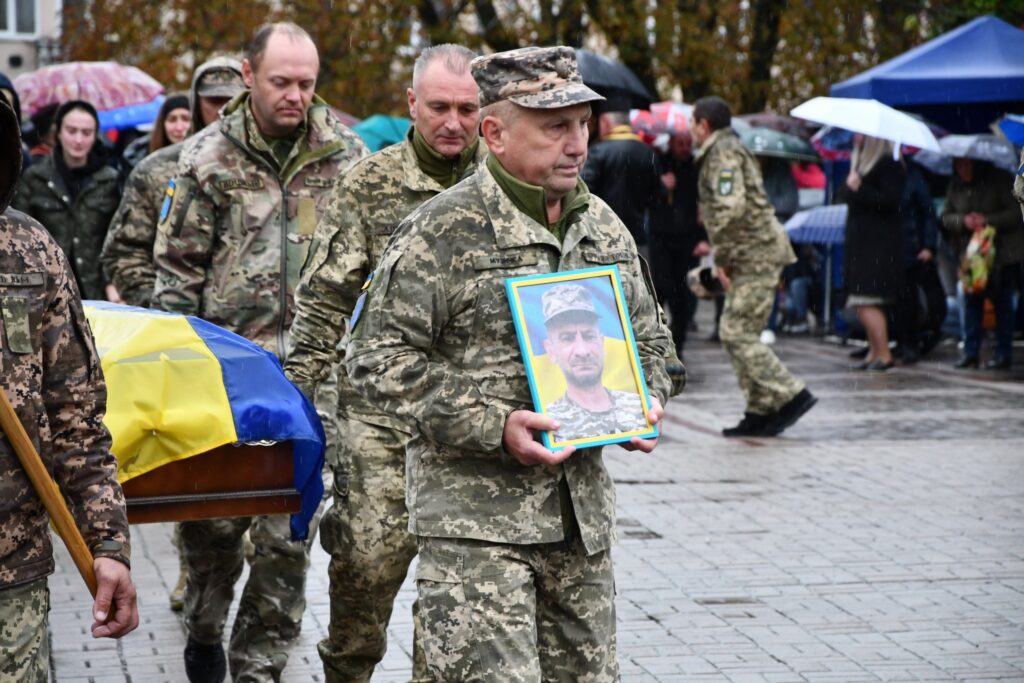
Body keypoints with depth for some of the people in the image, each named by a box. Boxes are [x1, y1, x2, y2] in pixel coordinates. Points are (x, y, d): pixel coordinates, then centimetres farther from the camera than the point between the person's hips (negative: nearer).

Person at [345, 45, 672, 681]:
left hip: (583, 511, 7)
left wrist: (647, 402, 1)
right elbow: (380, 357, -12)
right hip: (475, 516, -6)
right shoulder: (445, 230, -9)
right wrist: (494, 428, -20)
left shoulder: (606, 229, 11)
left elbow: (650, 337, 24)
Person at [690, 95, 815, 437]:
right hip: (753, 255, 10)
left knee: (737, 334, -12)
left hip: (757, 252, -10)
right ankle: (761, 413, 10)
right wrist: (726, 257, 19)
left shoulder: (723, 154, -11)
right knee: (736, 333, 10)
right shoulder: (728, 150, 22)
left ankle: (792, 396, -13)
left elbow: (731, 208, -23)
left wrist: (722, 258, -16)